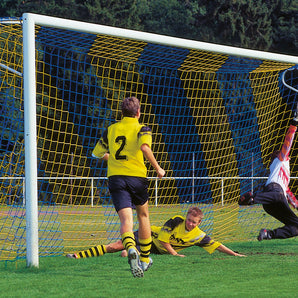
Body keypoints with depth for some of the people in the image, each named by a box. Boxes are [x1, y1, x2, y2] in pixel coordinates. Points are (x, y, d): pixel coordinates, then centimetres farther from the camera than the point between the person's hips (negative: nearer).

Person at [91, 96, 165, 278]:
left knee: (126, 220, -11)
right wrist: (158, 169, -11)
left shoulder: (111, 130, 12)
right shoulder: (141, 129, 0)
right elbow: (145, 147, -21)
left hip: (115, 177, 1)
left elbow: (98, 153, 21)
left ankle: (131, 250, -42)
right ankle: (144, 259, 30)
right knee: (143, 215, 21)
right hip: (137, 177, -1)